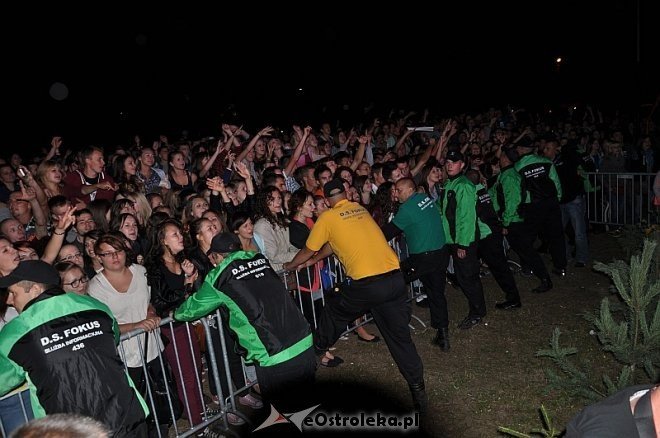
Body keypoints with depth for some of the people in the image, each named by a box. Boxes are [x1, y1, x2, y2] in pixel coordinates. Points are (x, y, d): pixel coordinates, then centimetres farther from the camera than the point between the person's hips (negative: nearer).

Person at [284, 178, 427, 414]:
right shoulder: (361, 209, 20)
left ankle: (318, 351, 45)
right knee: (400, 337, 14)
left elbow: (308, 250, 17)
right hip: (395, 278, 5)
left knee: (333, 313, 24)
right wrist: (313, 261, 42)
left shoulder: (327, 218, 2)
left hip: (365, 285, -5)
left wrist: (290, 266, 36)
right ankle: (418, 391, 18)